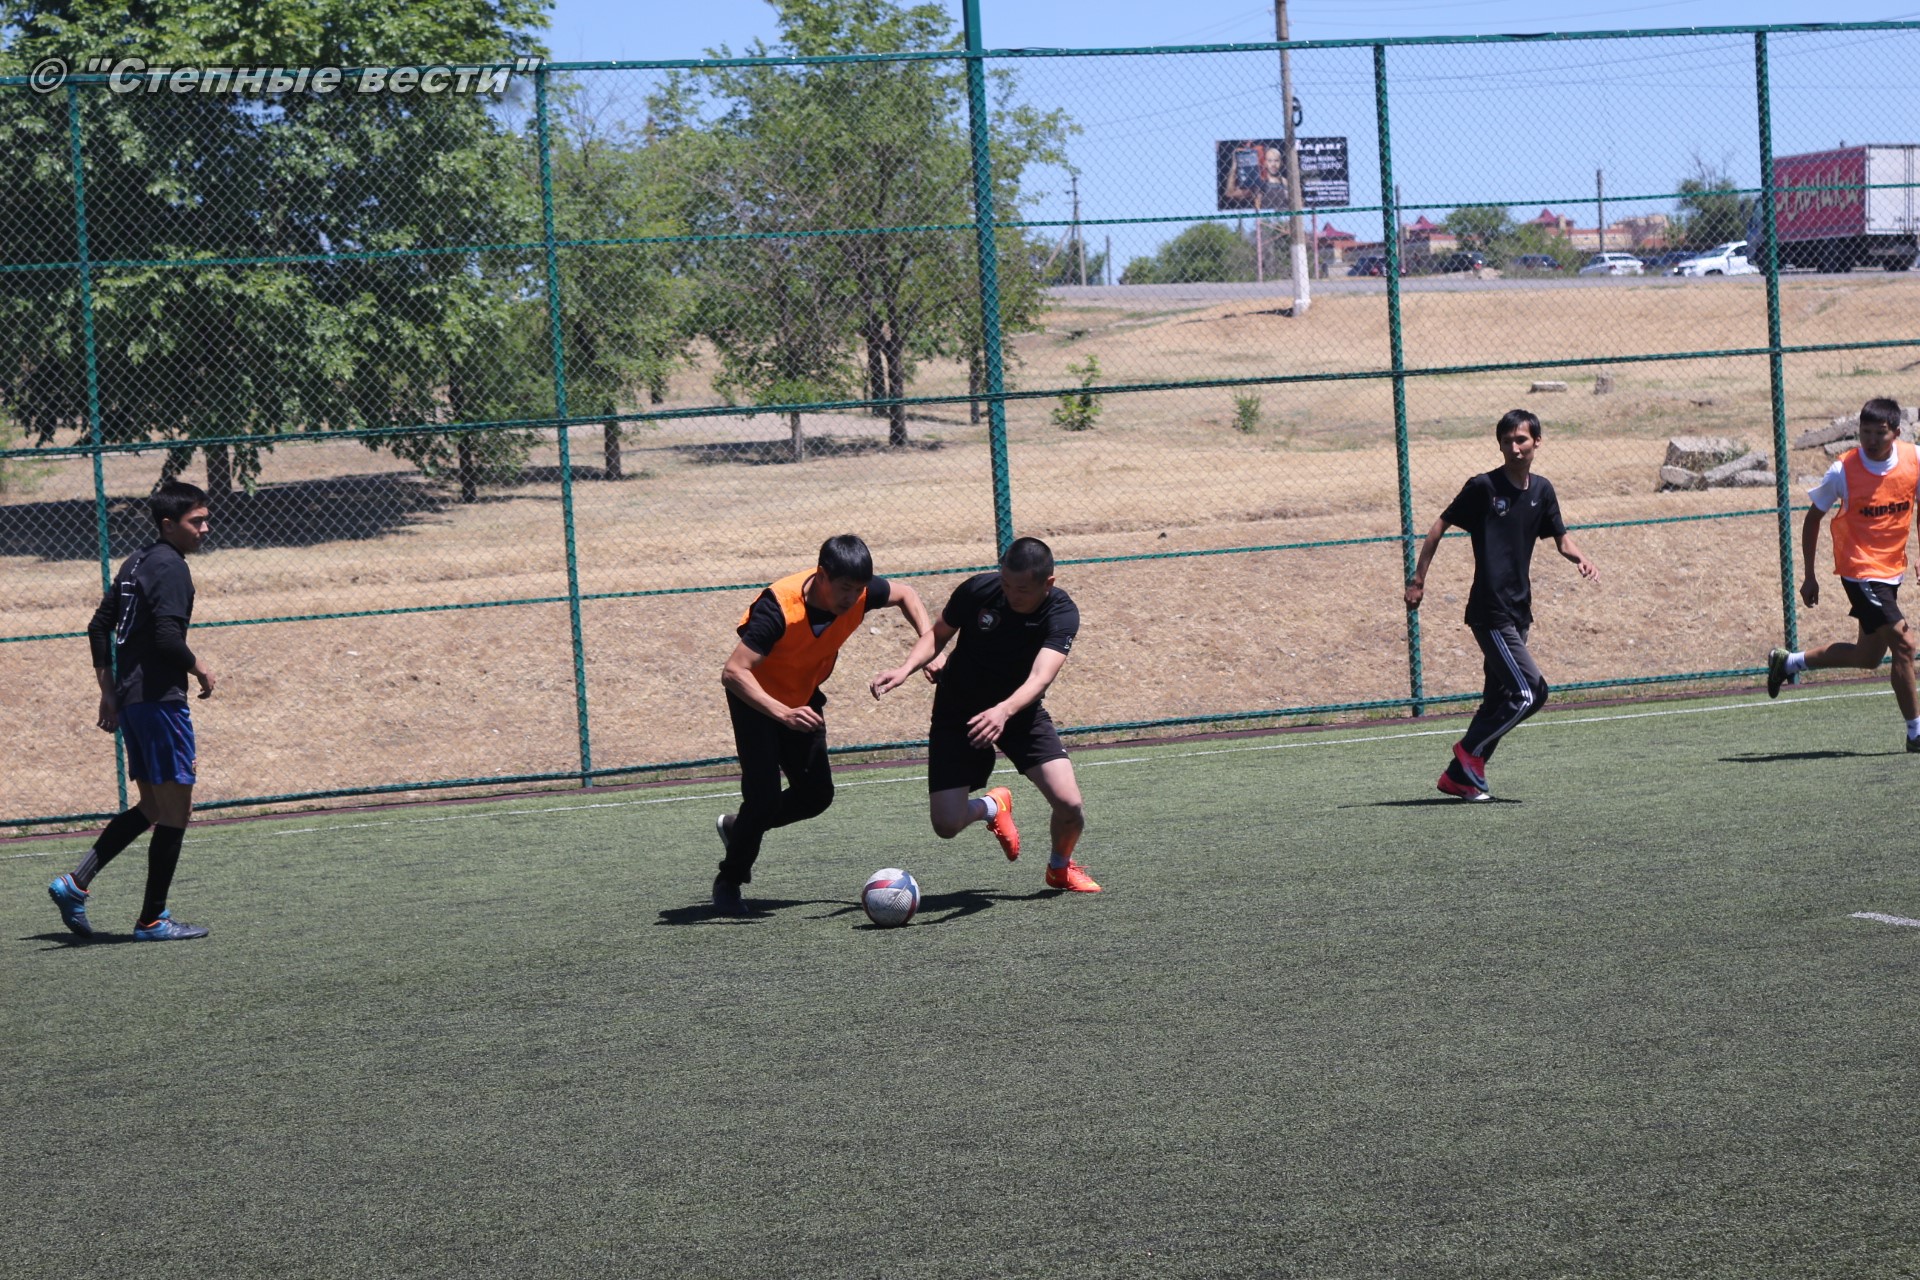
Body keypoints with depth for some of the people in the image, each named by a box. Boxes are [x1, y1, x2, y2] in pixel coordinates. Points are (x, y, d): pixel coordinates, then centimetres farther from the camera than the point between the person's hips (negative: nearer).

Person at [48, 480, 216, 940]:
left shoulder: (135, 564, 15)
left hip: (129, 699, 10)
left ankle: (76, 883, 10)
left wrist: (109, 693, 21)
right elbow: (168, 637, -24)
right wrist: (199, 668, -6)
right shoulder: (170, 567, -13)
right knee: (174, 811, -1)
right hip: (160, 700, -10)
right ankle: (152, 920, 4)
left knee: (150, 808, 18)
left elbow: (99, 627, 19)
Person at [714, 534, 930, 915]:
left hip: (804, 698, 6)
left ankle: (738, 828, 32)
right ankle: (728, 881, 8)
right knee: (765, 796, -15)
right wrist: (783, 714, -52)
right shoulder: (778, 608, -38)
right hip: (757, 699, -6)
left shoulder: (860, 594, -21)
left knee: (817, 795, 6)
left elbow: (905, 595, 3)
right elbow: (733, 672, -41)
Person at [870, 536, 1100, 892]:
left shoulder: (1062, 613, -22)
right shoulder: (978, 590, -19)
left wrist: (1003, 712, -55)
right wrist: (906, 669, -19)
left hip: (1019, 712, 0)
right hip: (957, 713, 1)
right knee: (947, 825, -11)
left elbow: (1041, 677, -37)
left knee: (1069, 803, -19)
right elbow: (938, 634, 0)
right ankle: (993, 807, 28)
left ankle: (1061, 867, 18)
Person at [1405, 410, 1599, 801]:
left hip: (1518, 612, 7)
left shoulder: (1541, 490, 9)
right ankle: (1470, 751, 2)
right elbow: (1440, 526, -3)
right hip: (1490, 612, -7)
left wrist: (1581, 559, -4)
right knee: (1531, 691, -14)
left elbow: (1560, 538, 18)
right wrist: (1418, 579, -6)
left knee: (1499, 701, 9)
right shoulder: (1483, 487, -8)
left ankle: (1460, 775, 16)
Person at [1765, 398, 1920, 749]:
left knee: (1868, 657, 14)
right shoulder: (1843, 471, -14)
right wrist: (1809, 577, -1)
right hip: (1860, 570, -6)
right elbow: (1813, 519, -2)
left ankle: (1788, 662, 32)